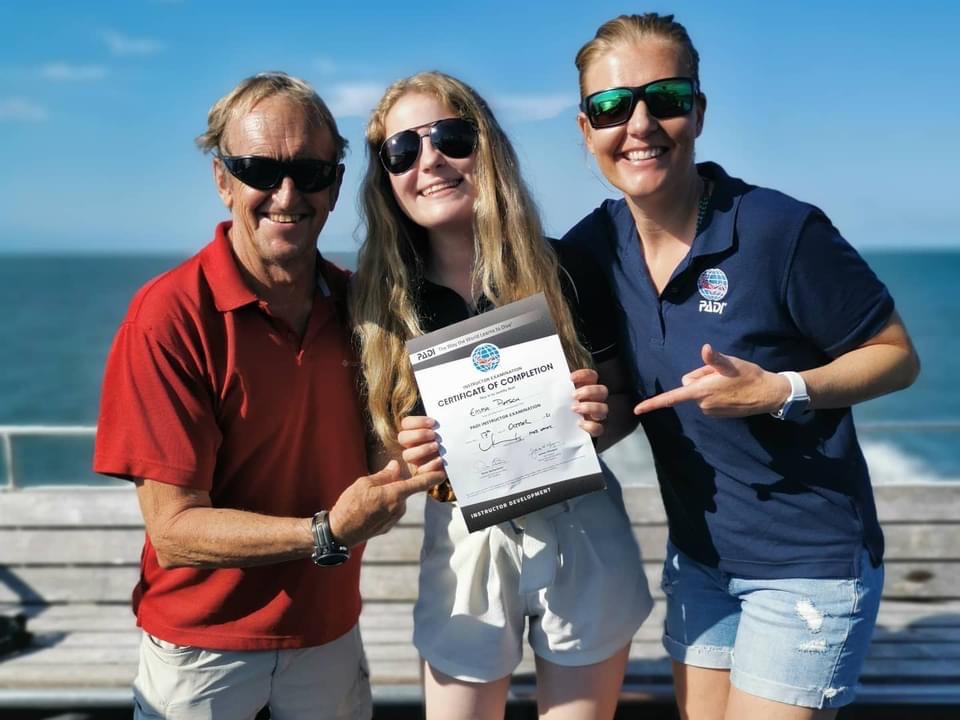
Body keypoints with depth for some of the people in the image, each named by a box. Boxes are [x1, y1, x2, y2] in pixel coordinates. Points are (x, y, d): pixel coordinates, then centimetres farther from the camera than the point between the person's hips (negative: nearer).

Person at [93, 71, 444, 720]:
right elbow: (174, 530, -20)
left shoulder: (355, 303, -4)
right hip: (203, 651, -4)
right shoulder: (170, 315, -20)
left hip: (331, 633, 4)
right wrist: (326, 533, -31)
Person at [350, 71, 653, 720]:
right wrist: (416, 462, -18)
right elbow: (395, 450, 3)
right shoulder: (383, 302, -7)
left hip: (581, 536, 0)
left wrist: (600, 418, -19)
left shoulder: (565, 272, -10)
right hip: (466, 546, 1)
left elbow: (625, 402, 2)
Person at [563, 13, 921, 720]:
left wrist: (779, 390, -25)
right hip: (698, 557, 5)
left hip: (810, 562, -5)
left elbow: (898, 357, -10)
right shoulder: (590, 250, -5)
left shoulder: (781, 231, -20)